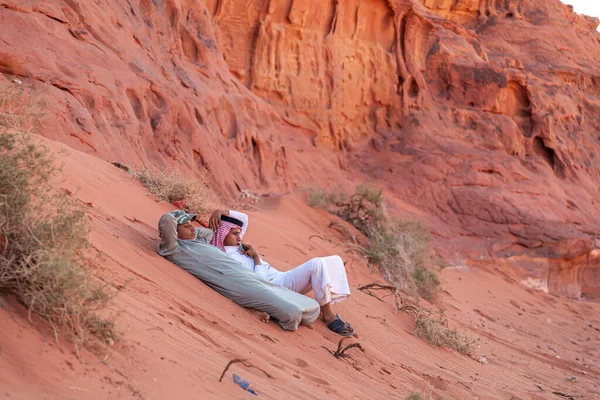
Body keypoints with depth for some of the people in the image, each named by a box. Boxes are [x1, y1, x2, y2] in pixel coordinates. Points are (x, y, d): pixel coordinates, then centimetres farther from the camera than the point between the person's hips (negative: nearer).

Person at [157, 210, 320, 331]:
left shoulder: (200, 241, 25)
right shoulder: (175, 250, -2)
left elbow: (208, 231, 48)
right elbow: (167, 220, -17)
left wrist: (190, 231, 34)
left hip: (251, 277, 9)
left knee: (311, 308, 1)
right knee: (292, 312, -25)